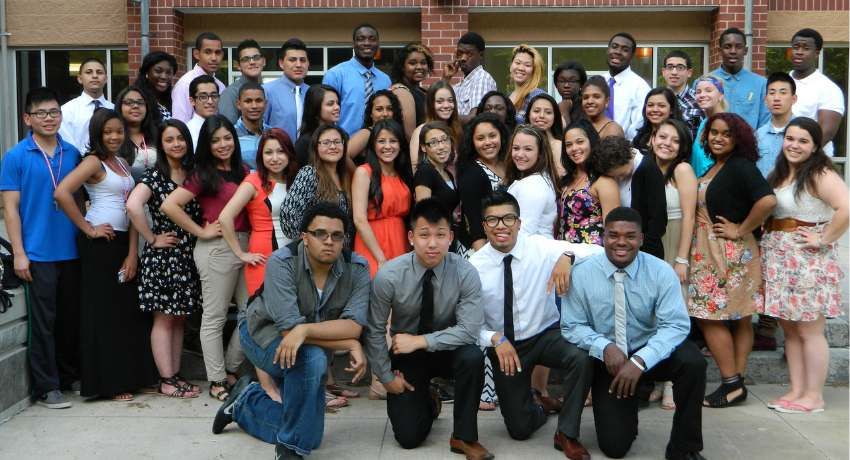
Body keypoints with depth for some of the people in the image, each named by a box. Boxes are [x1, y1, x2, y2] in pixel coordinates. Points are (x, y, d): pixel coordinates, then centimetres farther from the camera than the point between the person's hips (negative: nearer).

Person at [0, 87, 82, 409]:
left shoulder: (72, 153, 7)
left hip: (72, 250, 4)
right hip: (38, 254, -4)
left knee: (72, 317, 12)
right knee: (43, 322, 1)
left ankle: (71, 375, 27)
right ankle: (46, 387, 10)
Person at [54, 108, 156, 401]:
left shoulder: (123, 163, 14)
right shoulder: (93, 161, -8)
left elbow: (132, 208, 9)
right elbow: (61, 193, -22)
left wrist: (133, 252, 1)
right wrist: (87, 229, -15)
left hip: (124, 241, 7)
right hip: (100, 243, -7)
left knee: (128, 310, 10)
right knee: (103, 312, 0)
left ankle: (128, 376, 21)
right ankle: (108, 383, 10)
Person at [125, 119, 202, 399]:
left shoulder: (193, 174, 11)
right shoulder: (154, 175, -8)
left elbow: (200, 214, 19)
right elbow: (133, 205, -24)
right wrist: (152, 238, -18)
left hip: (187, 256, 6)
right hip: (162, 256, -6)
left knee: (179, 318, 11)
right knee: (164, 319, 0)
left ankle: (175, 375, 20)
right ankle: (166, 381, 7)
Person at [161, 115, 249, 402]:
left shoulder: (243, 171, 11)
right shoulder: (203, 175, -5)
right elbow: (169, 205, -13)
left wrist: (251, 246, 5)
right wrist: (201, 232, -9)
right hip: (217, 248, -6)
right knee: (215, 316, 3)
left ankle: (231, 370, 25)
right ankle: (217, 381, 14)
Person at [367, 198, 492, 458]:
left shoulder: (465, 273, -21)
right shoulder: (389, 276, -21)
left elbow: (469, 330, -25)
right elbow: (375, 331, -11)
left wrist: (421, 341, -29)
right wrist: (386, 376, -8)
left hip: (447, 351, 0)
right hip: (405, 354, 0)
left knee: (472, 356, -34)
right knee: (409, 437, -6)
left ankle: (464, 437, -14)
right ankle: (427, 401, 30)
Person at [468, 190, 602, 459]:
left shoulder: (541, 248, -14)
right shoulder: (475, 266, -13)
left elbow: (599, 252, -18)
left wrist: (567, 256, -38)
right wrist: (496, 339, -26)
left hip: (547, 335, 0)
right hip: (505, 346, 1)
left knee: (582, 360, -33)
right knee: (520, 428, 4)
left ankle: (567, 434, -10)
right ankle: (535, 404, 42)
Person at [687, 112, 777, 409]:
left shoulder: (741, 167, -14)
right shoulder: (714, 167, 13)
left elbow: (767, 200, -28)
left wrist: (741, 230, -18)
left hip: (729, 253, -9)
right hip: (709, 252, 9)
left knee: (710, 318, -6)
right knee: (739, 319, 11)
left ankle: (732, 385, 2)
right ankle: (736, 384, 16)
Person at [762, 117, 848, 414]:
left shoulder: (820, 175, -12)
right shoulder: (779, 174, 14)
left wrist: (824, 239, -18)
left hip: (807, 260, -8)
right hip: (778, 258, 8)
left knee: (809, 330, -1)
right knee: (789, 328, 11)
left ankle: (813, 396, 8)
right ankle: (796, 390, 20)